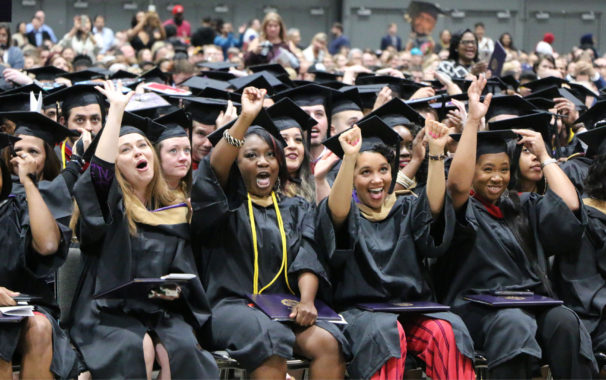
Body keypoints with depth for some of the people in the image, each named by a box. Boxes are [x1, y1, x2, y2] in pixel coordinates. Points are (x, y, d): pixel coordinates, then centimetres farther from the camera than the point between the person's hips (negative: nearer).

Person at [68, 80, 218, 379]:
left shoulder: (174, 211, 15)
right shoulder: (109, 205, 3)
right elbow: (100, 170, -19)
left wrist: (175, 288, -7)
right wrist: (117, 109, -16)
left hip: (161, 311, 3)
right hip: (111, 312, -3)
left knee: (181, 348, -28)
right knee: (138, 348, -33)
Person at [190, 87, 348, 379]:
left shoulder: (296, 209, 20)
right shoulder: (226, 202, 11)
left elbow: (306, 259, 4)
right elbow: (214, 170, -12)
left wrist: (307, 300, -16)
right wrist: (246, 118, -23)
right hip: (231, 307, -3)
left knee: (328, 343, -28)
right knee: (269, 339, -36)